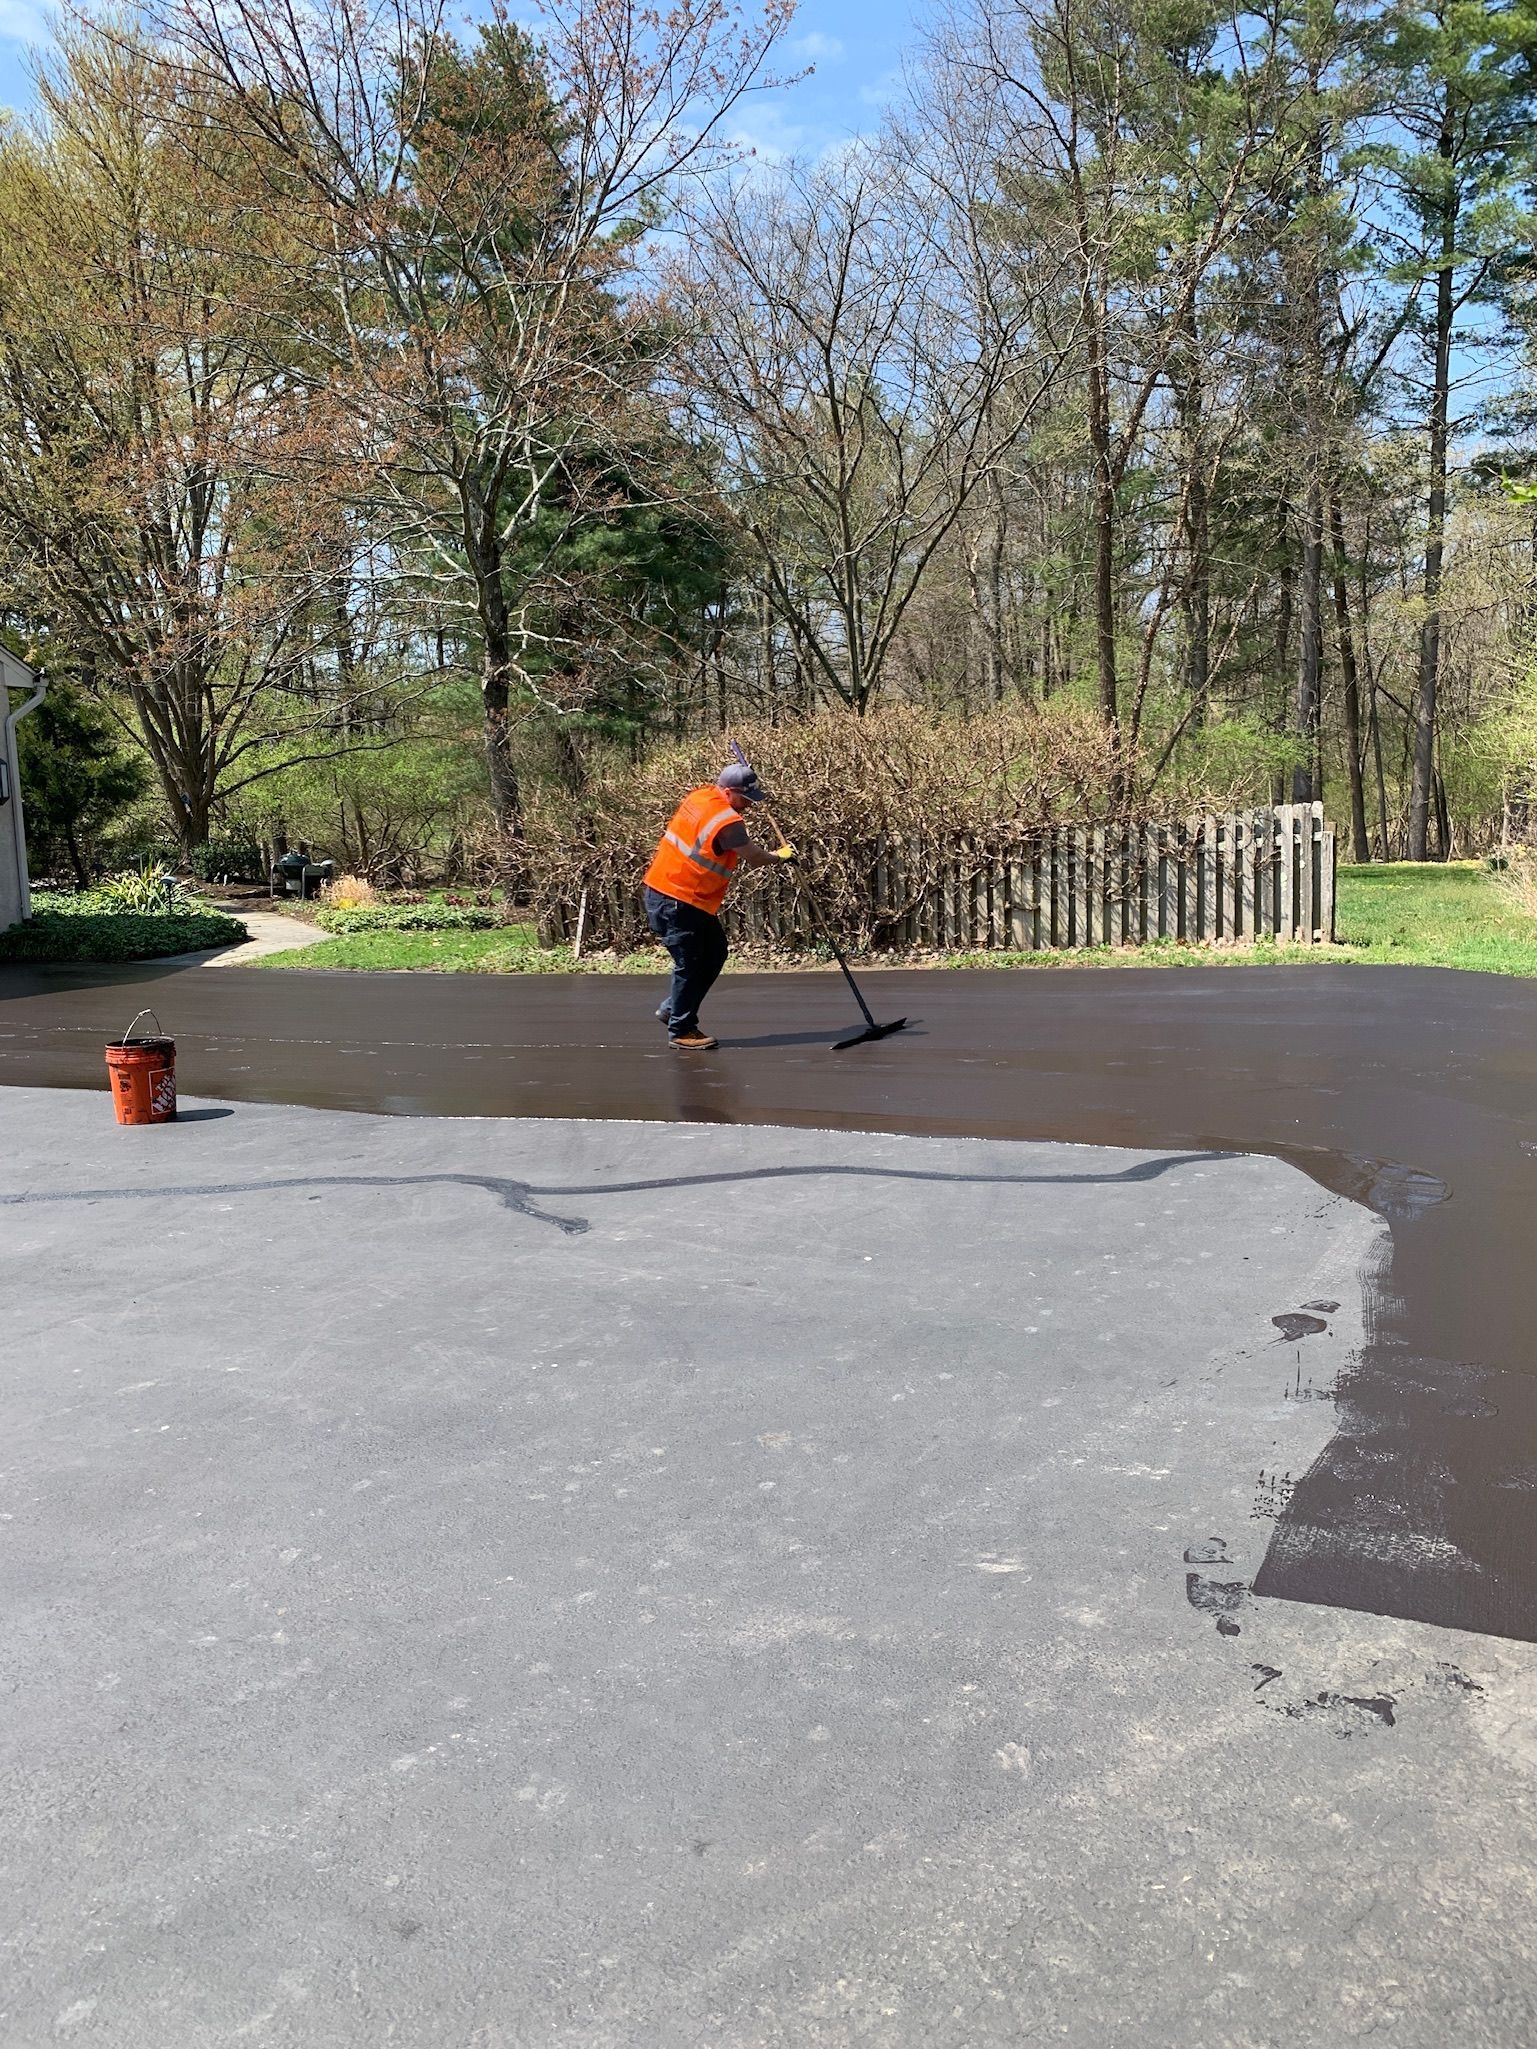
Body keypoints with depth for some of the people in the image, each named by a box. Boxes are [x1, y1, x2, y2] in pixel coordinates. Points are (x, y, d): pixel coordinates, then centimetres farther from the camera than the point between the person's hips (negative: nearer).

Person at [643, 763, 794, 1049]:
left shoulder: (701, 795, 5)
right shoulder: (727, 822, -22)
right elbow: (753, 858, -12)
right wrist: (780, 856, 7)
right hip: (675, 900, -10)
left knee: (716, 952, 15)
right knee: (690, 963, -2)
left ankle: (672, 1009, 23)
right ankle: (680, 1030, 8)